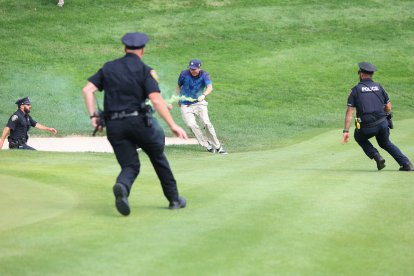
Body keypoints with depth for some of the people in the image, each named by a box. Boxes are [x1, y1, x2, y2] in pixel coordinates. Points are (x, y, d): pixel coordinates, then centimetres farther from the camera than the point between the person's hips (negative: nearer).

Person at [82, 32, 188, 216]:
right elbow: (156, 100, -12)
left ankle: (122, 187, -29)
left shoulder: (108, 68, 13)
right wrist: (173, 126, -12)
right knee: (158, 158, 17)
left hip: (114, 125, 3)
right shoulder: (145, 70, -1)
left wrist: (93, 116, 3)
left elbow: (87, 90, 3)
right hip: (138, 121, -3)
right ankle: (174, 199, 24)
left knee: (130, 166, 6)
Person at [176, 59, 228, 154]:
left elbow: (210, 87, -31)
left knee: (206, 123, -16)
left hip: (199, 103, -1)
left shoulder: (204, 75, -12)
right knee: (191, 125, -19)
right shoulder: (184, 74, -7)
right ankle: (208, 146, -10)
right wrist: (178, 98, 5)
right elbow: (178, 86, 13)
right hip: (185, 105, 1)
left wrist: (203, 95, -50)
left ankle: (218, 147, -4)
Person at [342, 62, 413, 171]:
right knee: (385, 143, 29)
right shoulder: (379, 87, 12)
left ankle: (377, 157, 7)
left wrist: (346, 131, -6)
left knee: (359, 137, 29)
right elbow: (388, 108, 12)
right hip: (383, 124, 3)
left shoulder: (356, 89, 2)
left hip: (367, 128, -3)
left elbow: (349, 112, -4)